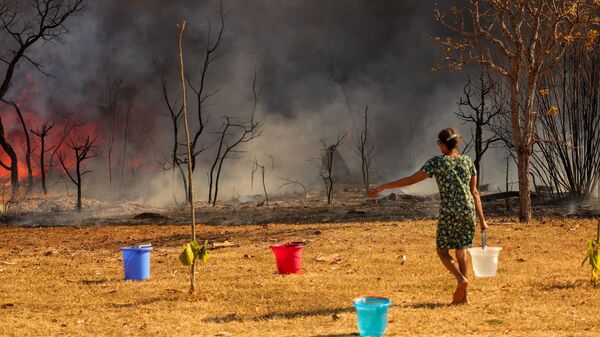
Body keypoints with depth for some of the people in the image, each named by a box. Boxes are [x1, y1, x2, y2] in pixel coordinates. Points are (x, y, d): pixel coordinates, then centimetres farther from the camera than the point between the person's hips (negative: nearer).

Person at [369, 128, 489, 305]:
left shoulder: (437, 162, -5)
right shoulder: (468, 162, 7)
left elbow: (411, 180, -7)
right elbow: (474, 192, 10)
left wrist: (383, 186, -3)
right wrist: (482, 220, 15)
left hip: (449, 215, -4)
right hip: (469, 213, 4)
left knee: (442, 251, 11)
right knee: (461, 252, 14)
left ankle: (461, 279, -14)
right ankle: (464, 295, 12)